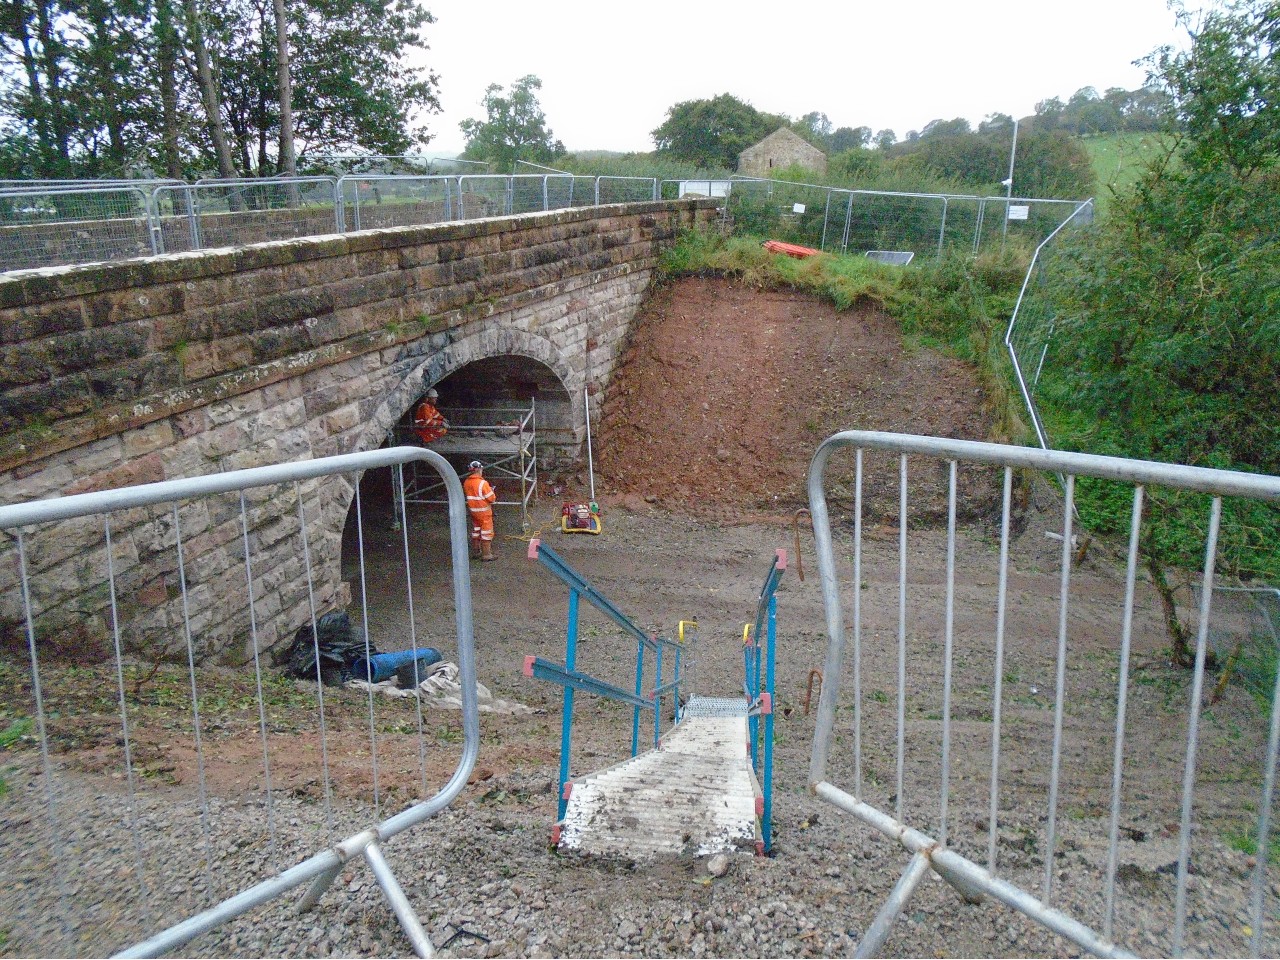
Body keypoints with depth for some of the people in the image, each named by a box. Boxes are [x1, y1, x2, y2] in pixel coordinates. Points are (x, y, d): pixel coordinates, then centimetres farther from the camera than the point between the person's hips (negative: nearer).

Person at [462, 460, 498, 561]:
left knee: (476, 531, 20)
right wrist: (492, 491, 2)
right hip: (483, 512, -7)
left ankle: (475, 552, 28)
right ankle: (486, 554, 7)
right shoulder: (482, 483, -23)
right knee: (486, 532, 3)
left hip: (473, 510, 7)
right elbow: (492, 499, -19)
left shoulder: (466, 482, -1)